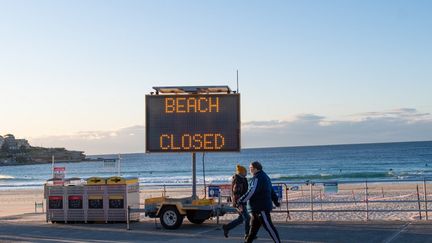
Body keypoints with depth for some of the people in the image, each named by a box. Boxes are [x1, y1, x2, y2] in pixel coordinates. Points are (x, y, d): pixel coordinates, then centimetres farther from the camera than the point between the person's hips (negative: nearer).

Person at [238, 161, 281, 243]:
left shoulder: (258, 178, -15)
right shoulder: (264, 176, 18)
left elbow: (252, 191, -24)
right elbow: (272, 191, 25)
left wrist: (242, 200, -18)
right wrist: (275, 201, 31)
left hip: (261, 208, -10)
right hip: (258, 208, 10)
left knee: (268, 226, -8)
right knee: (254, 225, 14)